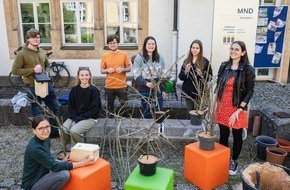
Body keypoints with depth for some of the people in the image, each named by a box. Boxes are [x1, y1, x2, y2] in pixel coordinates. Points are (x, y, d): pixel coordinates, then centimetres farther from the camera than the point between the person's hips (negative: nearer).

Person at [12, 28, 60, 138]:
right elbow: (15, 70, -13)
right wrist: (33, 70, -20)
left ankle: (54, 131, 31)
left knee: (55, 107, 12)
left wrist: (46, 73, 0)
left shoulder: (42, 52, 8)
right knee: (37, 112, 6)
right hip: (33, 87, -6)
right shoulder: (22, 53, -10)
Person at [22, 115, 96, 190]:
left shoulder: (46, 139, 0)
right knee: (64, 174, -25)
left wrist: (62, 161, -7)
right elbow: (54, 167, -24)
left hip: (42, 177, 8)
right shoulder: (34, 148, -26)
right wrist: (82, 163, -23)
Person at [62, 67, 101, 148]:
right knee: (63, 129, -22)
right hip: (75, 117, 4)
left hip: (90, 118, -4)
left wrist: (78, 119, -16)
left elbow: (94, 109, -13)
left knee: (74, 131, -29)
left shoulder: (94, 90, -9)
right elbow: (70, 106, 6)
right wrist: (74, 119, -12)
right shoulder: (74, 90, 4)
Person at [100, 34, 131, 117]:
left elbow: (129, 68, 4)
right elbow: (101, 70, 6)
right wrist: (107, 70, -14)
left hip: (122, 86, -1)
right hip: (109, 86, 1)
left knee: (124, 105, 8)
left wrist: (123, 69, -16)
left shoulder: (124, 54, -1)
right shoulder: (105, 55, 1)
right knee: (110, 105, 12)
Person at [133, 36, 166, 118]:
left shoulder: (159, 57, 7)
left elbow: (163, 75, 12)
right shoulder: (139, 57, -6)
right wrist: (146, 83, -25)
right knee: (146, 114, 6)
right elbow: (137, 76, -9)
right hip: (145, 90, -3)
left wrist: (163, 89, 9)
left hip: (158, 89, 3)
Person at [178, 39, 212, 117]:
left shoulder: (205, 61, -3)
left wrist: (202, 75, -20)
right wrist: (185, 72, -12)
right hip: (188, 91, 4)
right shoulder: (186, 61, 8)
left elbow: (210, 77, -1)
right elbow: (180, 77, 8)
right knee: (189, 113, 9)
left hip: (199, 92, -3)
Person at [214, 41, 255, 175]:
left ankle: (234, 161, 30)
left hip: (238, 108, -3)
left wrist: (238, 110, -16)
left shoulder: (248, 69, -9)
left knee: (237, 136, 12)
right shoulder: (224, 66, 3)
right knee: (223, 135, 13)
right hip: (222, 107, 3)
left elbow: (249, 92, -10)